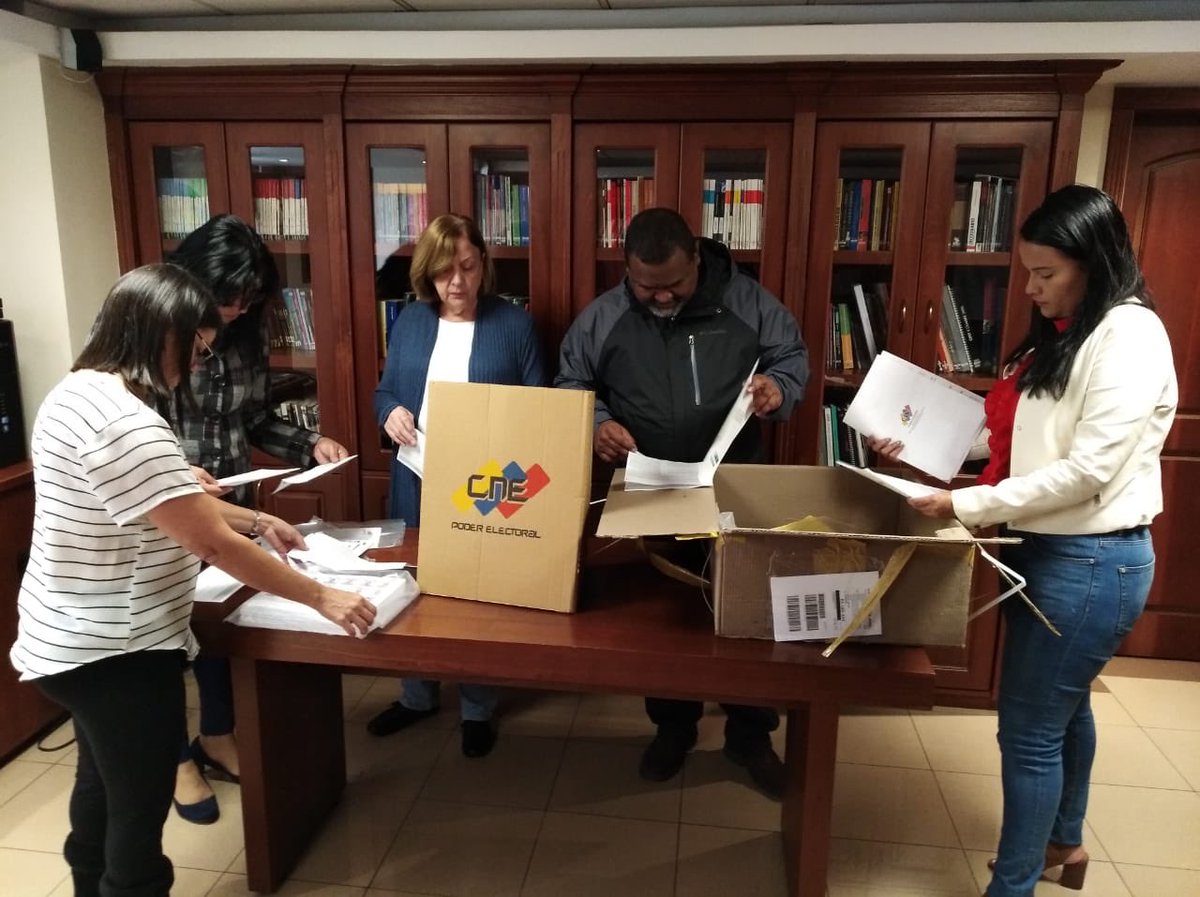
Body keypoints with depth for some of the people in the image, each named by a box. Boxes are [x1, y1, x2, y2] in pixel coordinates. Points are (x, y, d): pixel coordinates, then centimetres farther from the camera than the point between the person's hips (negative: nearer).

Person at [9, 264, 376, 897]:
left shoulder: (81, 390, 5)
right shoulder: (124, 422, -28)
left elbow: (170, 500, 14)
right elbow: (212, 543, -28)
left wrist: (256, 521, 12)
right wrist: (321, 597, -20)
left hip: (83, 639, 11)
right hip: (114, 651, -11)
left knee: (102, 785, 28)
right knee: (141, 809, 7)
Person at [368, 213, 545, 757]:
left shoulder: (514, 324, -4)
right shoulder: (410, 321, 6)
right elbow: (384, 391, 13)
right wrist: (391, 413, -10)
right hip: (418, 484, 4)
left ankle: (477, 709, 27)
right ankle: (417, 696, 37)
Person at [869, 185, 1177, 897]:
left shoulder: (1130, 336, -17)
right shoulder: (1065, 335, 12)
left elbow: (1089, 470, -24)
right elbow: (1015, 437, 13)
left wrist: (968, 505, -23)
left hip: (1093, 561, -9)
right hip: (1052, 549, 9)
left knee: (1029, 729, 0)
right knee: (1065, 706, 24)